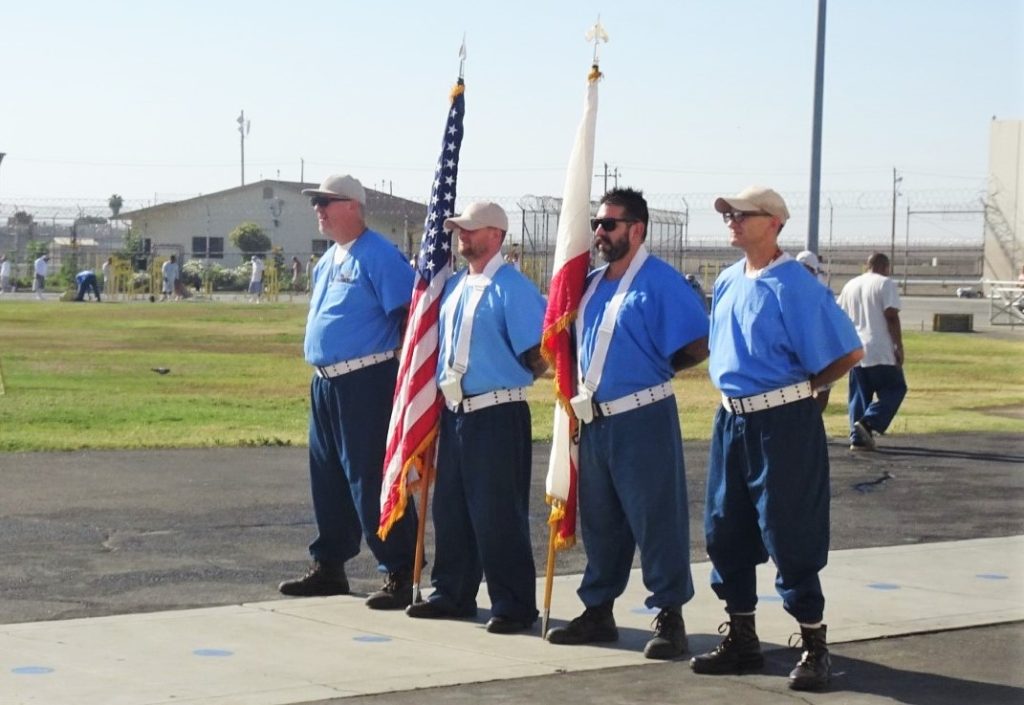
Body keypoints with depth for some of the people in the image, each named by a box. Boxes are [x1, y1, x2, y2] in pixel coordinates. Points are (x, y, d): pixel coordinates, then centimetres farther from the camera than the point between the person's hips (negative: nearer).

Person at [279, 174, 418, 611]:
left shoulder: (378, 255, -11)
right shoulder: (327, 260, 17)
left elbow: (410, 313, -15)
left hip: (366, 382, -9)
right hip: (324, 383, 9)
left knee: (372, 481, -8)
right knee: (327, 480, 15)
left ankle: (399, 575, -3)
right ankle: (328, 567, 26)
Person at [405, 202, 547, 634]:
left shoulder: (512, 288, -11)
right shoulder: (453, 287, 13)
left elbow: (539, 356, -13)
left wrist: (507, 382, 0)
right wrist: (444, 387, 12)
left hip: (497, 416, -8)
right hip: (454, 412, 8)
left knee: (499, 513, -4)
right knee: (450, 507, 14)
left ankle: (513, 605, 4)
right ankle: (453, 594, 26)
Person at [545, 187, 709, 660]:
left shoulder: (660, 281, -10)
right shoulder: (591, 284, 14)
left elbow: (696, 347, -14)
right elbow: (575, 343, 25)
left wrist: (652, 370, -2)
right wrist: (581, 382, 8)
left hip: (643, 420, -8)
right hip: (594, 421, 8)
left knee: (656, 521, -2)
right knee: (598, 522, 15)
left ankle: (669, 617, 5)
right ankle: (598, 611, 25)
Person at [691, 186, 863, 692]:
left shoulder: (794, 286, -15)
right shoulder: (727, 283, 10)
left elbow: (848, 353, -14)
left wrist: (798, 387, -3)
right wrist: (737, 387, 14)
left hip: (781, 423, -8)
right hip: (731, 420, 8)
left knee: (789, 537, -4)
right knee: (724, 533, 11)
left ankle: (814, 647, 8)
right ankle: (741, 640, 24)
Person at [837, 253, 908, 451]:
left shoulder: (850, 285, 13)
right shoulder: (885, 284, -5)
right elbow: (891, 316, -13)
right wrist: (899, 346, -9)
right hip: (881, 352, -6)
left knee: (859, 395, 11)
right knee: (894, 389, 5)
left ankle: (858, 438, 5)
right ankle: (868, 422, -12)